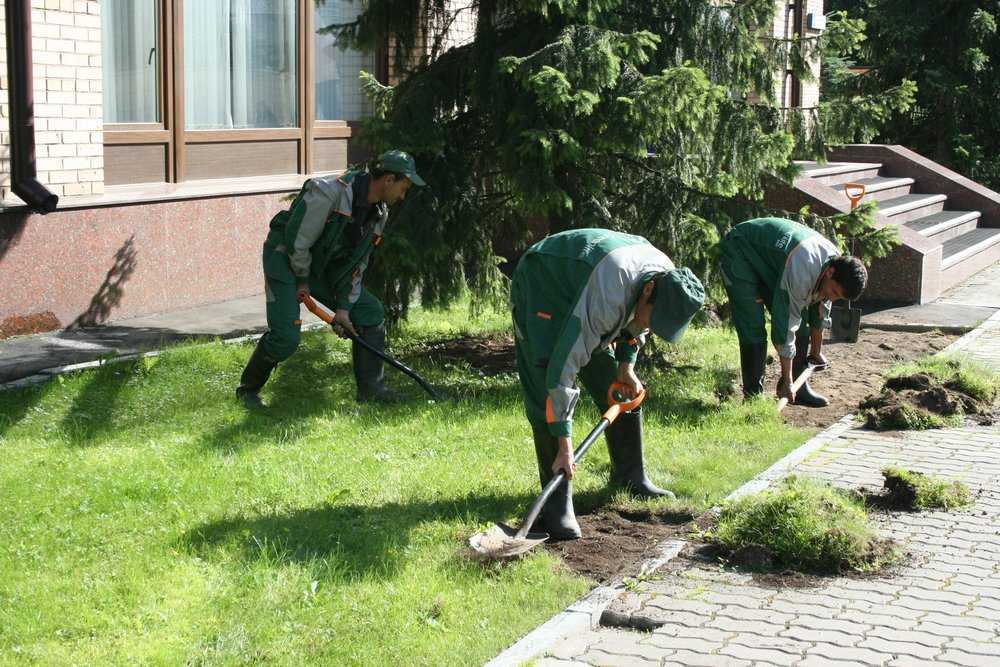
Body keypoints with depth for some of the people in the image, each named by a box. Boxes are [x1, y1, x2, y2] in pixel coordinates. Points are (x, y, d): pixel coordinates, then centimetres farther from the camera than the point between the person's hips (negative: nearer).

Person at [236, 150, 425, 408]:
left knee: (370, 312, 1)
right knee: (285, 337, -17)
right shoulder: (328, 193, -28)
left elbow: (357, 263, 5)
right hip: (286, 259, -8)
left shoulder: (379, 213, -1)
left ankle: (371, 388, 7)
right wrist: (302, 281, -11)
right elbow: (296, 241, -23)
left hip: (323, 265, 8)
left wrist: (344, 307, -1)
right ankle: (248, 389, 6)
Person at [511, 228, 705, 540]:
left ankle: (630, 475, 26)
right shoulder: (608, 295, -42)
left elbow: (634, 321, 10)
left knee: (621, 389, 8)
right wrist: (564, 444, -41)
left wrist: (627, 364, 0)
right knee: (548, 396, -20)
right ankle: (557, 503, -18)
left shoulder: (668, 278, -16)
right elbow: (566, 362, -42)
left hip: (576, 295, 8)